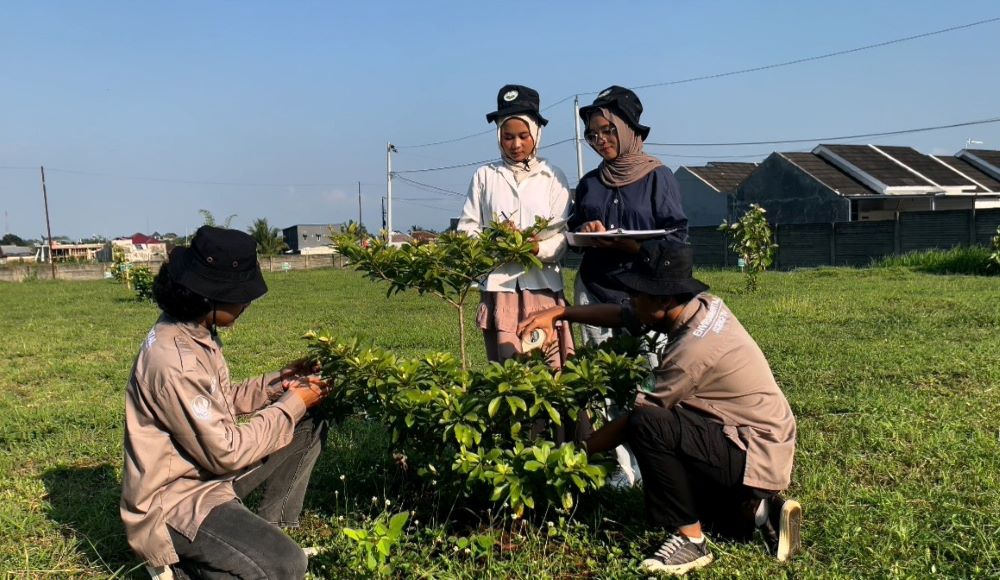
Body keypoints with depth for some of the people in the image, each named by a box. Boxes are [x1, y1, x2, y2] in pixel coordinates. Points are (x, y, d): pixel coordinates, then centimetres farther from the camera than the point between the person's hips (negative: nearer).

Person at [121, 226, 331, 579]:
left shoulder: (196, 331, 0)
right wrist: (292, 404, -15)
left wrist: (277, 384, -3)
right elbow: (226, 452, -24)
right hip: (174, 501, -10)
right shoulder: (174, 362, -30)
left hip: (205, 472, 10)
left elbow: (222, 401, 12)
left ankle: (268, 531, 13)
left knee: (309, 428, 8)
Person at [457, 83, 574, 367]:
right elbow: (467, 229, 6)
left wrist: (536, 248, -20)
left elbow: (561, 237, 0)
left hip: (542, 284, 0)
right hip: (497, 287, 1)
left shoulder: (552, 176, 7)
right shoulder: (485, 176, 9)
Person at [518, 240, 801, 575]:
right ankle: (758, 511, 13)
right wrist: (559, 313, 2)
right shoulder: (703, 305, -2)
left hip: (756, 455, -10)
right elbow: (621, 316, 10)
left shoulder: (693, 348, -27)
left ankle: (689, 539, -14)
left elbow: (637, 416, -18)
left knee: (646, 424, -27)